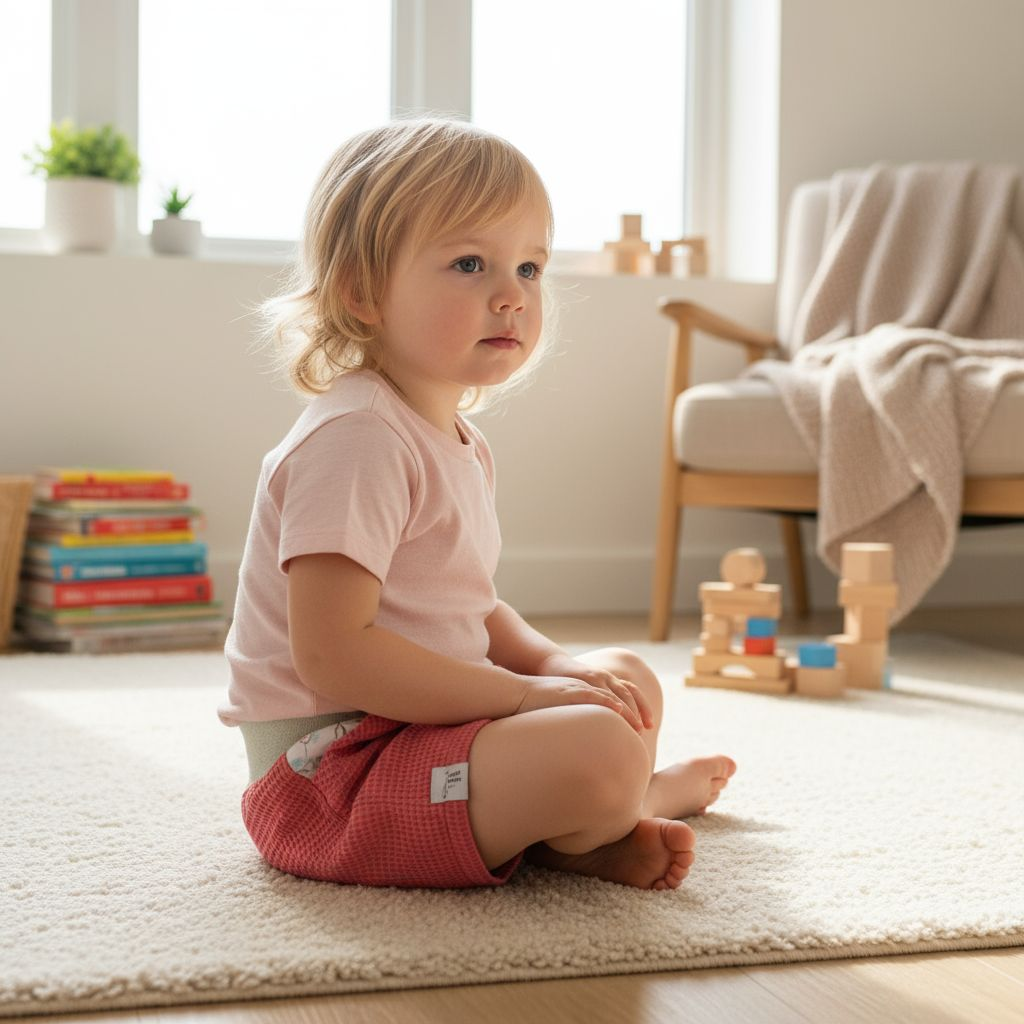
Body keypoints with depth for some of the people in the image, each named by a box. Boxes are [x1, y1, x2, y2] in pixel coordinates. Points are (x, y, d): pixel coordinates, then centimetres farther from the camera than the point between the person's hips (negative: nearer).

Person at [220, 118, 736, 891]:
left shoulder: (457, 442, 11)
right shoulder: (354, 437, -21)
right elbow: (332, 651, -28)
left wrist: (556, 664, 1)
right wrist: (526, 691, -23)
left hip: (414, 727, 11)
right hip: (329, 763, -11)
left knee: (629, 683, 24)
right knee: (600, 752, -26)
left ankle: (583, 833, 5)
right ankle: (650, 794, 5)